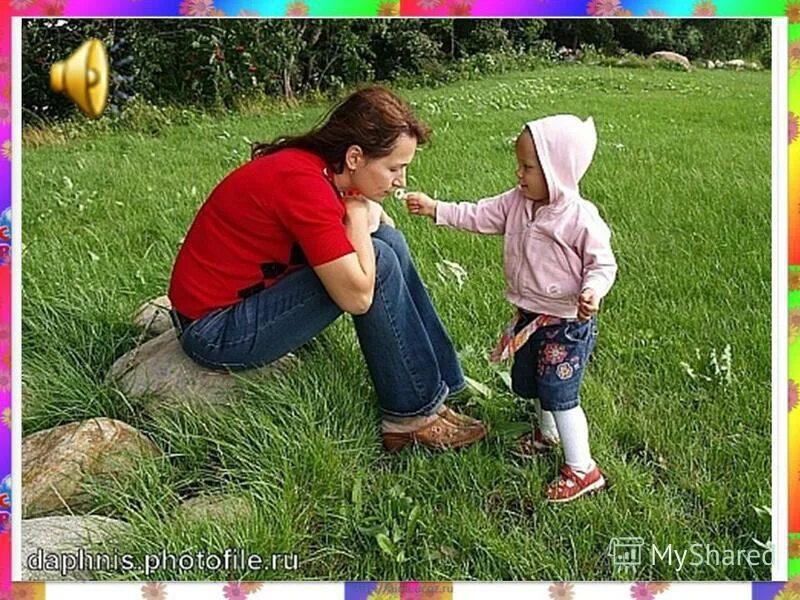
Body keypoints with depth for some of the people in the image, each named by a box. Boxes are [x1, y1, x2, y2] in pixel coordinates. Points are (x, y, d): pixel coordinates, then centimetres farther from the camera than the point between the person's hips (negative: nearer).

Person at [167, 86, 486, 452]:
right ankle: (414, 416, -4)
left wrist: (365, 215, -11)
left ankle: (443, 383, 7)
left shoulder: (311, 163, 1)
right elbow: (357, 296, -27)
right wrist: (357, 209, -15)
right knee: (378, 262, -18)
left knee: (388, 241, 2)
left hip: (249, 293, 10)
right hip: (216, 332, -9)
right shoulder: (301, 182, -27)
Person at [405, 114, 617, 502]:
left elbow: (602, 262, -17)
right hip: (530, 316, 8)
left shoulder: (580, 217, -23)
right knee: (528, 380, 23)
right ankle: (547, 434, 51)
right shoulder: (517, 202, -3)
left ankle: (581, 469, 8)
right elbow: (479, 216, 1)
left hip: (568, 322, -8)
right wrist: (435, 209, -6)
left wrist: (592, 291, -36)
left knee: (558, 392, -6)